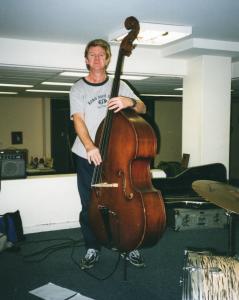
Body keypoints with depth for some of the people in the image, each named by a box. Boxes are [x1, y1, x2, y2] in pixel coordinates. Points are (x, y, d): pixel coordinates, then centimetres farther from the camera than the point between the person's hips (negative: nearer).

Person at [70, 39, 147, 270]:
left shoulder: (119, 85, 7)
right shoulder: (78, 89, 3)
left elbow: (142, 109, 2)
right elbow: (78, 120, -10)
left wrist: (129, 102, -22)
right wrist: (89, 147, -28)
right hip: (87, 157, 0)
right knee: (89, 206, 5)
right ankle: (92, 249, 23)